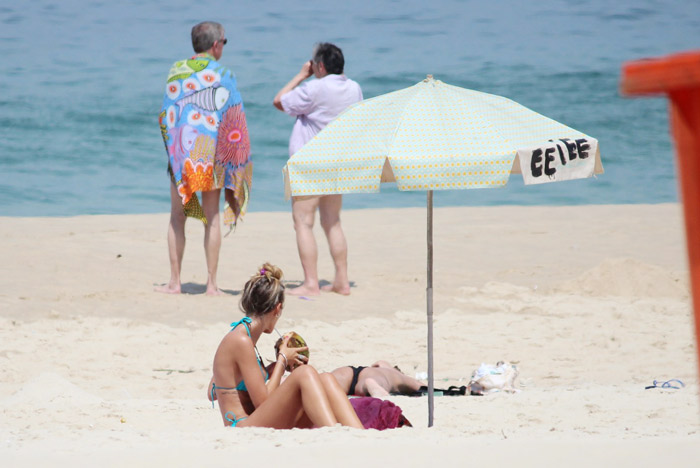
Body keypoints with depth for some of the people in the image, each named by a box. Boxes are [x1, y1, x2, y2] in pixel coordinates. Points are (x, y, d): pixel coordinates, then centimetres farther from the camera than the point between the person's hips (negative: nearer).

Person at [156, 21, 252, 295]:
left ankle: (175, 282, 6)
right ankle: (212, 284, 4)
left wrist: (172, 148, 13)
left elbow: (165, 115, 4)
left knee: (177, 216, 8)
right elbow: (234, 119, -7)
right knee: (212, 217, 5)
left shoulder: (176, 71, 3)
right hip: (211, 149, -1)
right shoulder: (222, 75, -4)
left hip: (180, 149, 1)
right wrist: (236, 157, -1)